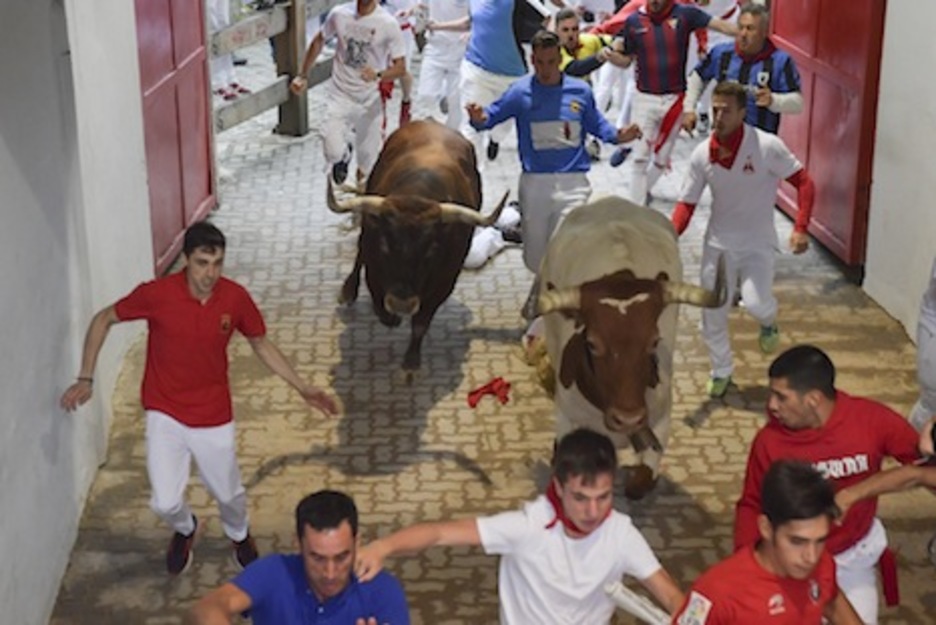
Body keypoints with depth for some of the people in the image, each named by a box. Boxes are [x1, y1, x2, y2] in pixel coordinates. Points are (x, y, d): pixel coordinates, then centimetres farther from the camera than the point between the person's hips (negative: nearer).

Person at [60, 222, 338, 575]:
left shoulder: (236, 298, -15)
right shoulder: (157, 294, -21)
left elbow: (262, 345, 3)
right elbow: (103, 320, -5)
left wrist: (303, 389, -3)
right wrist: (86, 378, -10)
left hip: (214, 416, 1)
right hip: (165, 415, -1)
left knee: (228, 494, 15)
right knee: (166, 503, -4)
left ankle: (239, 535, 52)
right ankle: (185, 529, 35)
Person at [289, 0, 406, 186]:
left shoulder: (388, 24, -13)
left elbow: (400, 68, -12)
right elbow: (319, 41, 13)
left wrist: (378, 75, -33)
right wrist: (303, 75, 12)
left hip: (370, 101, 0)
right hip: (340, 96, 1)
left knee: (367, 162, 8)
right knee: (334, 153, -18)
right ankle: (344, 154, 20)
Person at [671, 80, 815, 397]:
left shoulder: (767, 146, -18)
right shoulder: (702, 155, -8)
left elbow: (804, 182, -12)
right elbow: (687, 203, -2)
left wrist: (800, 228, -23)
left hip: (757, 243, -3)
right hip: (718, 243, 3)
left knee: (755, 303, -25)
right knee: (712, 315, 10)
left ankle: (768, 321, 14)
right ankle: (721, 371, 36)